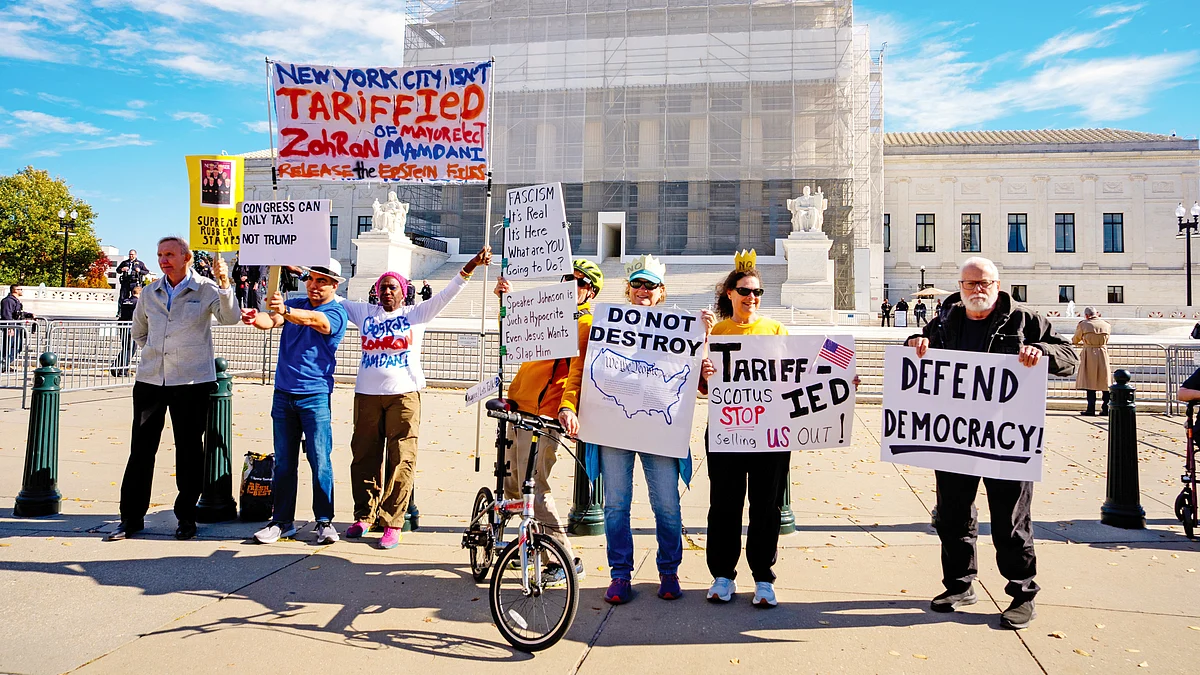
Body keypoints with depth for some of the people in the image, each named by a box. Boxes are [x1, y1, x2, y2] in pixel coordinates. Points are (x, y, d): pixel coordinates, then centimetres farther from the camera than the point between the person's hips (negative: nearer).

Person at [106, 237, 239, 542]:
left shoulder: (205, 289, -2)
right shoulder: (151, 292, 11)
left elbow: (230, 318, -21)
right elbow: (138, 331, 26)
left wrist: (224, 285, -35)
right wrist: (153, 351, 13)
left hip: (192, 382, -4)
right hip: (150, 379, 4)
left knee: (189, 449, 4)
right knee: (141, 448, 6)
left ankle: (186, 517, 15)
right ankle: (131, 517, 15)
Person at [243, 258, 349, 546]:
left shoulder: (336, 313, -4)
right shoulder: (295, 304, 11)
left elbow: (312, 320, -26)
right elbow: (272, 320, -8)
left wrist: (285, 311, -46)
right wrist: (256, 318, -32)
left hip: (315, 396, -4)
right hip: (283, 393, 5)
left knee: (320, 461, -2)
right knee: (283, 462, 8)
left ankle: (324, 522, 8)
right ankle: (282, 521, 16)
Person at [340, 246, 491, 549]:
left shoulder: (416, 314, 8)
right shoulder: (365, 312, 13)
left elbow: (446, 295, 2)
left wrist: (470, 266, -8)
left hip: (404, 394, -2)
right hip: (367, 393, 3)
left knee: (401, 459, -5)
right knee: (364, 456, 7)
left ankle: (392, 523, 1)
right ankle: (363, 516, 21)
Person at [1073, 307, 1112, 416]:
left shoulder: (1083, 324, -1)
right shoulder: (1107, 325, 8)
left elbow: (1075, 340, 12)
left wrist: (1072, 342, 36)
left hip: (1089, 355, -3)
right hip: (1103, 354, 3)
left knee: (1090, 383, -1)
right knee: (1105, 382, 7)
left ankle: (1091, 409, -4)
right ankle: (1106, 409, 8)